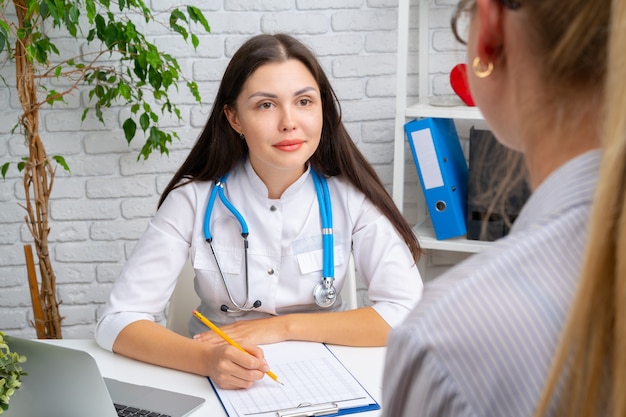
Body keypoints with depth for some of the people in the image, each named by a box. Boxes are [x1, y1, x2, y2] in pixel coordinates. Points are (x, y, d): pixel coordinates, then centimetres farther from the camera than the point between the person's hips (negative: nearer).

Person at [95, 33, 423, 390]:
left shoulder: (350, 196, -10)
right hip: (221, 385, 0)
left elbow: (409, 313, -15)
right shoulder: (195, 199, -11)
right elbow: (118, 321, -16)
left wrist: (281, 327, -17)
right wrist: (206, 359, -34)